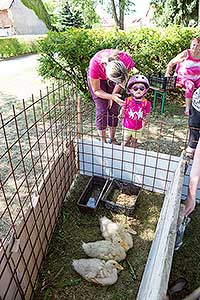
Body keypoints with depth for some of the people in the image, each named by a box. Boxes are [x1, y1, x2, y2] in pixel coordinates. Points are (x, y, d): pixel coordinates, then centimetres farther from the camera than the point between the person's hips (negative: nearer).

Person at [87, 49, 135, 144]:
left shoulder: (127, 61, -35)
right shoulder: (95, 65, -41)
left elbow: (121, 81, -11)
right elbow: (96, 90, -23)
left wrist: (112, 96, -13)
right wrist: (112, 97, -37)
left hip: (114, 75, 2)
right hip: (96, 78, -2)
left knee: (114, 109, -1)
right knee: (102, 110, -9)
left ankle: (112, 139, 15)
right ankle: (103, 141, 5)